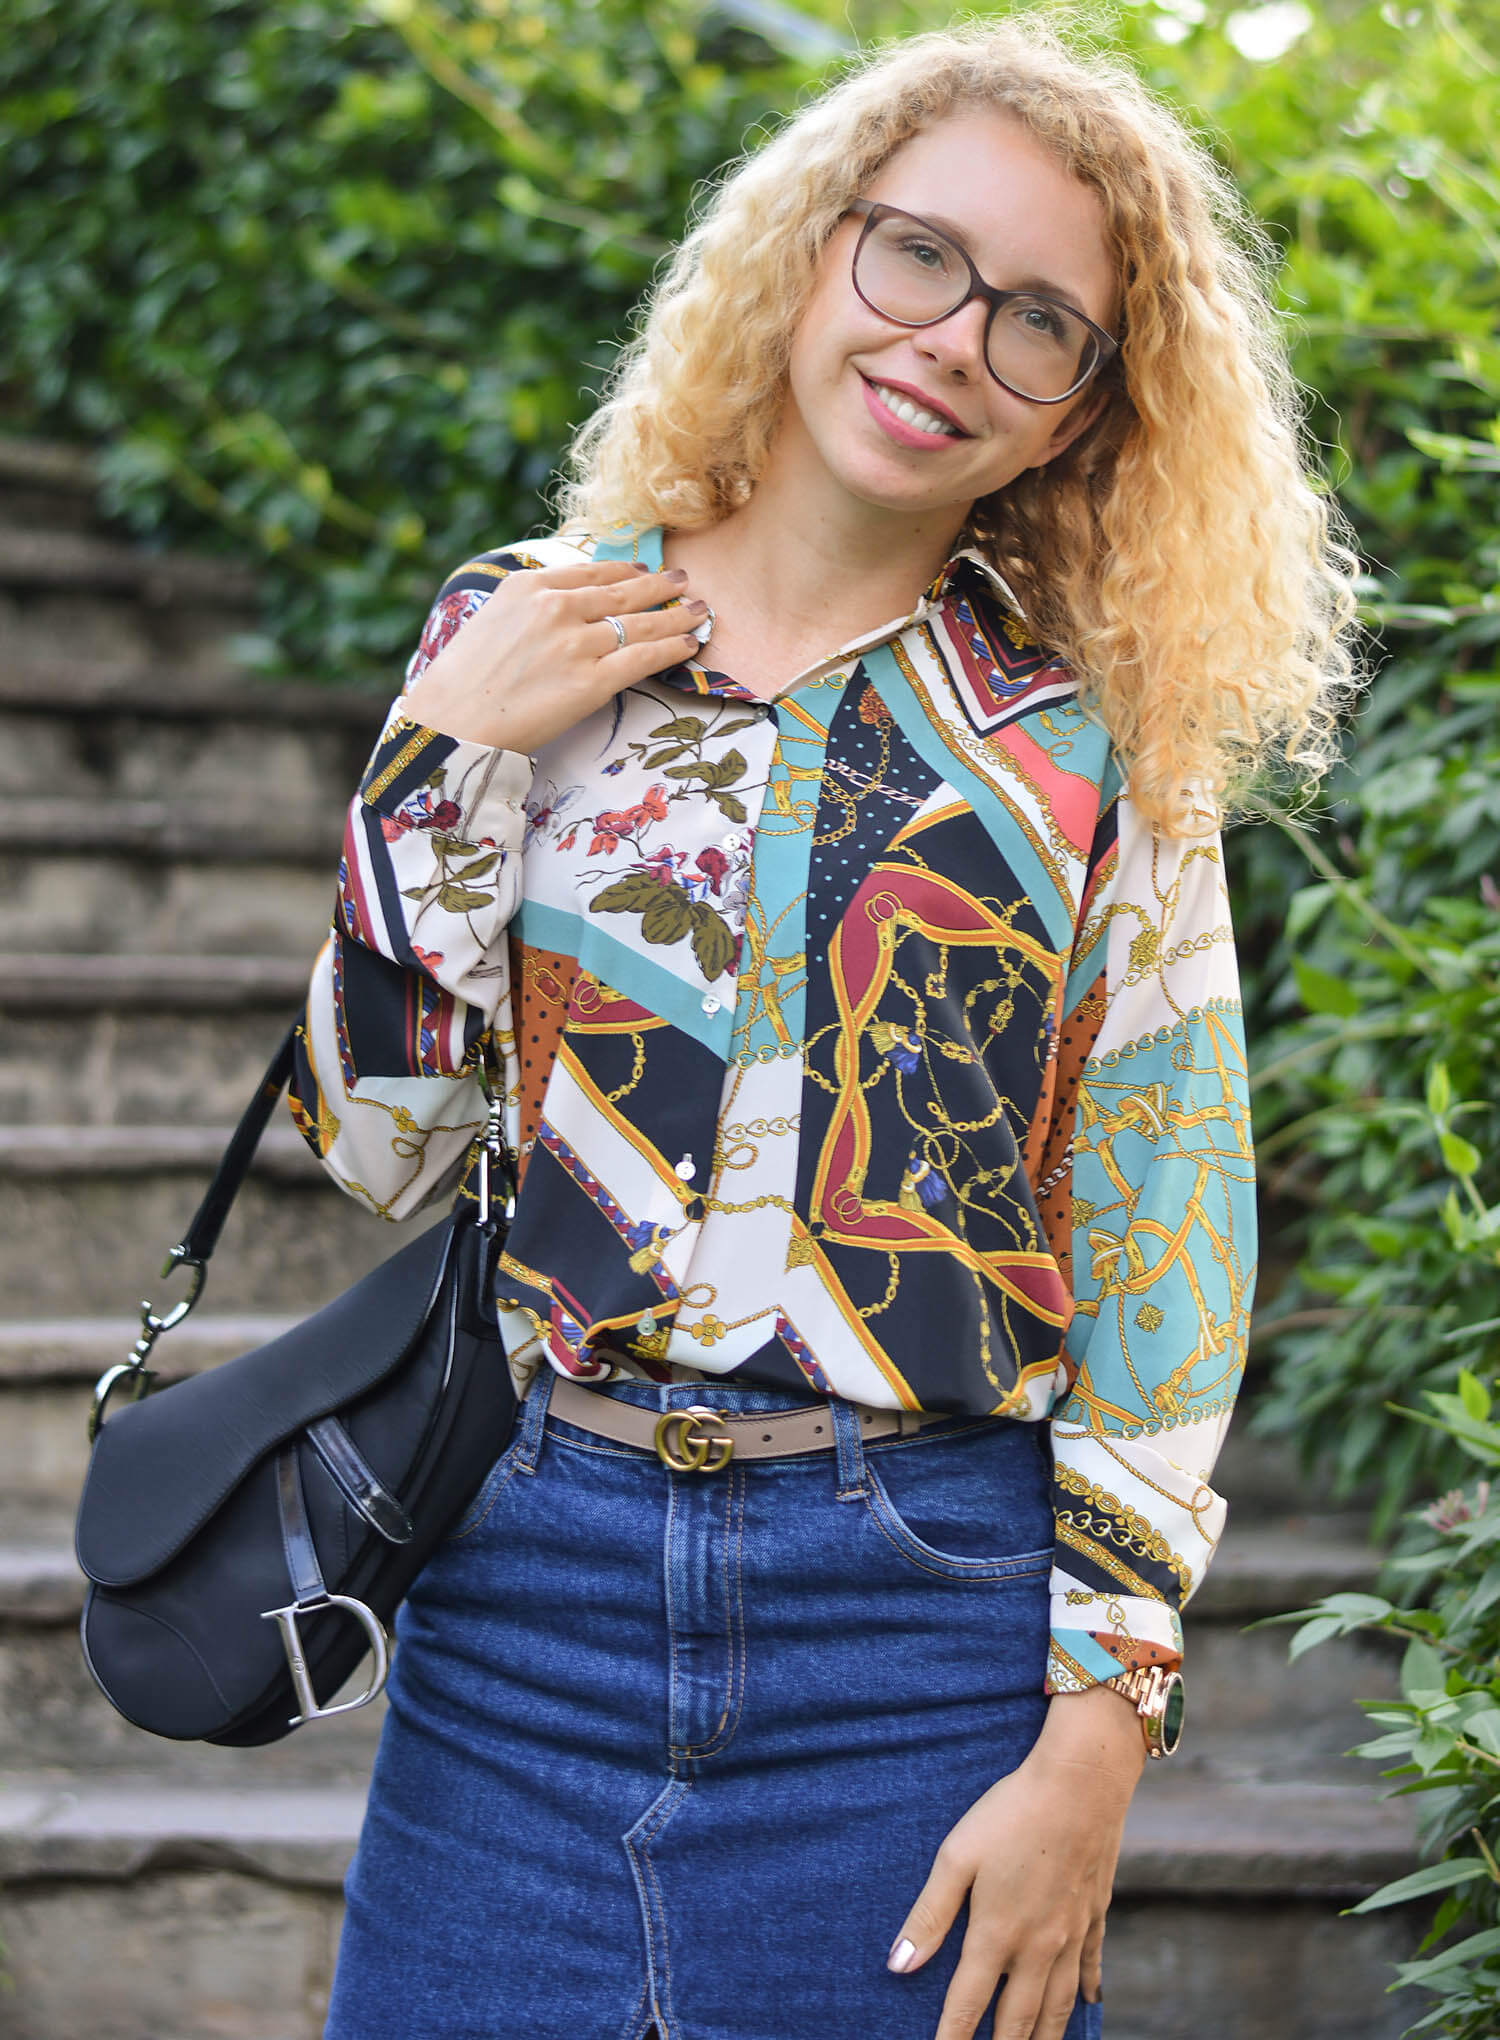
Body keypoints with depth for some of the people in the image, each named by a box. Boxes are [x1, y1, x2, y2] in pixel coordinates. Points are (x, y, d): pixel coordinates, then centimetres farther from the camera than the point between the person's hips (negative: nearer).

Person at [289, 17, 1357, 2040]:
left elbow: (1172, 1265, -2)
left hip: (927, 1625, -1)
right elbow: (386, 1142, 2)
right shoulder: (524, 635, 4)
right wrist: (449, 746, -8)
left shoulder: (1099, 747, 0)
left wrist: (1093, 1740, -7)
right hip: (530, 1588, 1)